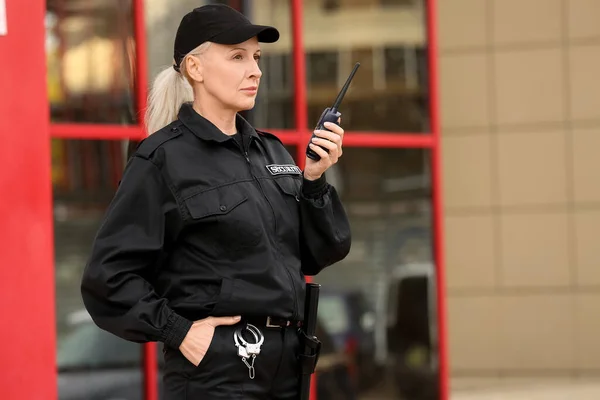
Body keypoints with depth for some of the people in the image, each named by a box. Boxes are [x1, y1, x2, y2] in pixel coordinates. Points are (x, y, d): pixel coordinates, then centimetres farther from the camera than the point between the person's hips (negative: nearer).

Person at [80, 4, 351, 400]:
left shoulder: (272, 152, 11)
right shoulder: (163, 159, -8)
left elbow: (317, 255, 11)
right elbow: (110, 276, -11)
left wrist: (315, 180, -1)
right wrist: (179, 333, -15)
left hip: (286, 363, 6)